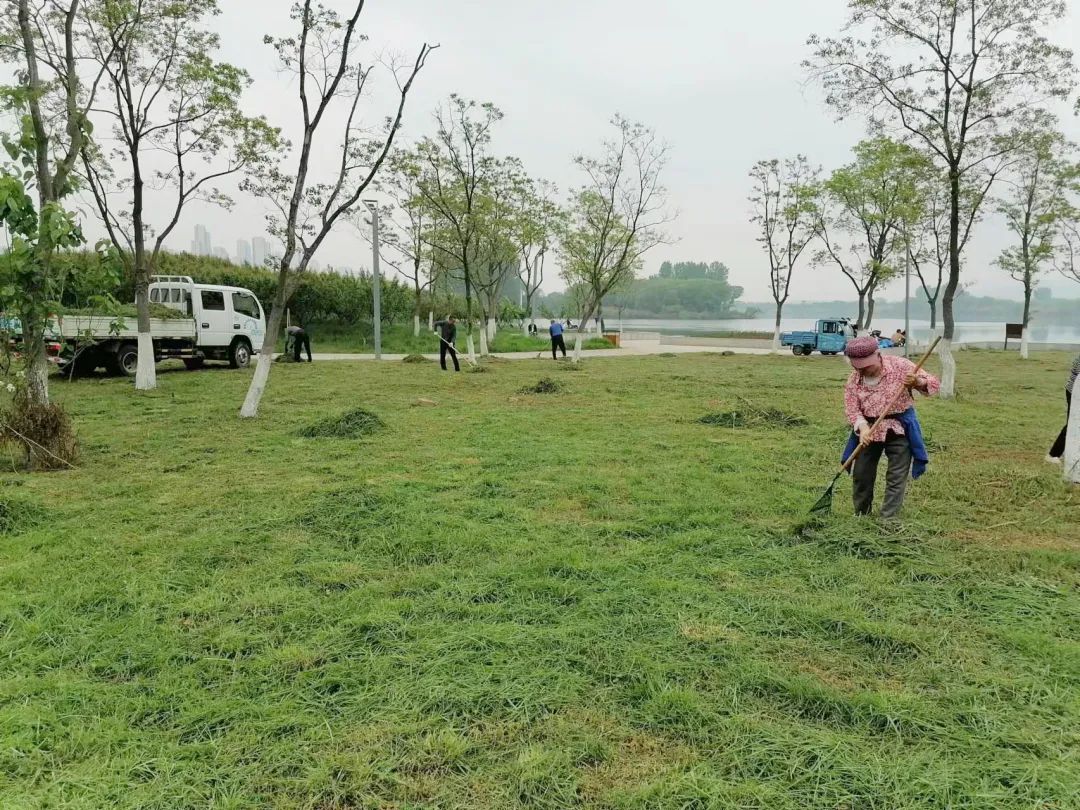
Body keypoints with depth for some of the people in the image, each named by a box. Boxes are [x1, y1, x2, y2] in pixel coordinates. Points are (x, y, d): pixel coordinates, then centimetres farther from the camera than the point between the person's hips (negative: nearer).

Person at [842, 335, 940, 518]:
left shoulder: (900, 366, -11)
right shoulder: (854, 379, -5)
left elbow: (933, 383, -8)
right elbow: (852, 409, -7)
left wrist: (918, 382, -31)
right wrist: (863, 428, -26)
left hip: (899, 428, -2)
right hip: (868, 429, 3)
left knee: (897, 478, -2)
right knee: (861, 475, 8)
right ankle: (861, 516, 27)